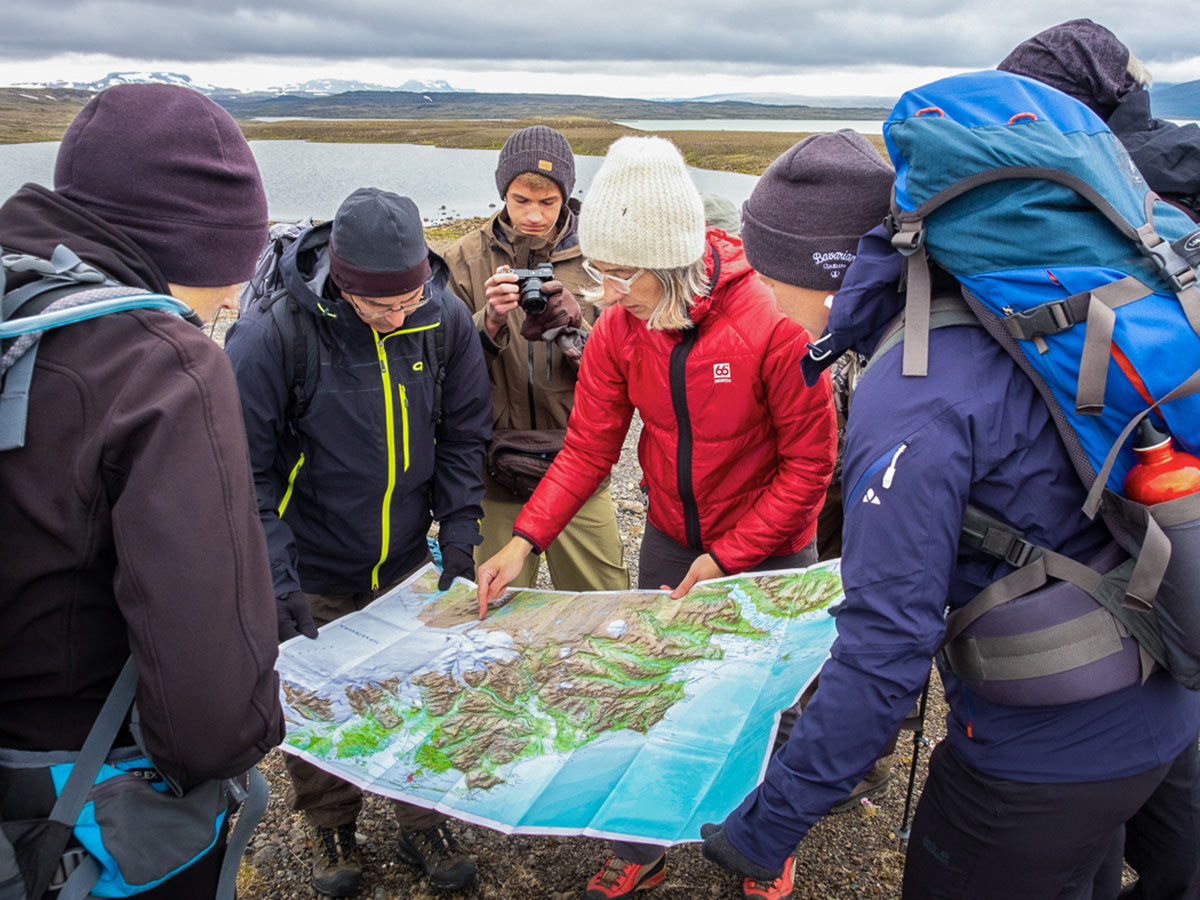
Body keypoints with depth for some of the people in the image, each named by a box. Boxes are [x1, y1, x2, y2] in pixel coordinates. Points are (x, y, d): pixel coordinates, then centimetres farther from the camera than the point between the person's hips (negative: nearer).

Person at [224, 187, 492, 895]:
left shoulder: (444, 318, -12)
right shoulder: (270, 335, -23)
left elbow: (462, 435, 0)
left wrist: (459, 537, -6)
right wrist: (277, 584, -21)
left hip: (406, 562, 3)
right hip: (311, 572, -2)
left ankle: (424, 823, 37)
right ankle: (332, 830, 39)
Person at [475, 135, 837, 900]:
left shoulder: (772, 324, -24)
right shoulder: (620, 329, -11)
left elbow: (809, 464, -17)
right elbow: (588, 448, -7)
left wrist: (726, 557, -18)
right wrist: (526, 540, -18)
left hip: (767, 552, -3)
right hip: (669, 543, 4)